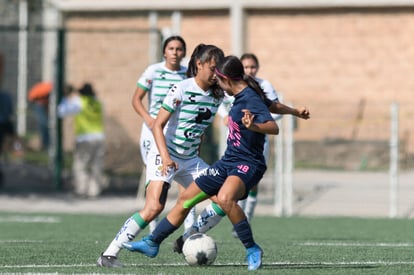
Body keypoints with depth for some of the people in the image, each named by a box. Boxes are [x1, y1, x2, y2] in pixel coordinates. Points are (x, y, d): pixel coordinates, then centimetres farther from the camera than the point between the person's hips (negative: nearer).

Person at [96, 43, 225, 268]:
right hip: (164, 156, -7)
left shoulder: (216, 95, 4)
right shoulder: (181, 90, -16)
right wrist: (166, 157, -27)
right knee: (154, 207, -24)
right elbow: (157, 125, -17)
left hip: (190, 159, 7)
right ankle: (109, 255, -22)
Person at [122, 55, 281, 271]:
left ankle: (252, 250, -25)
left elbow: (274, 127, -31)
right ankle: (152, 243, 28)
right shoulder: (241, 97, 8)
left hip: (247, 165, -10)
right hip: (228, 162, 10)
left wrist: (254, 126, -51)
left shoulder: (251, 100, -19)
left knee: (224, 198, -39)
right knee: (186, 199, 14)